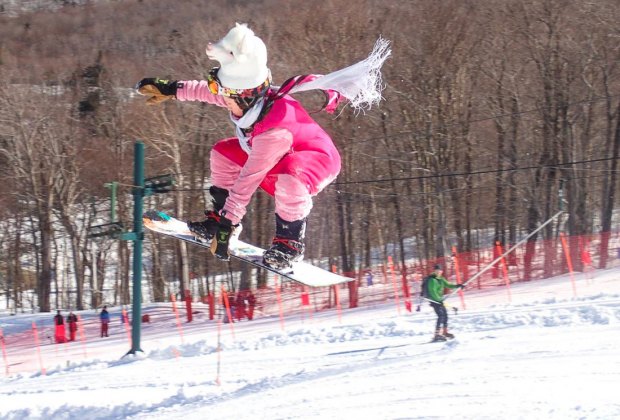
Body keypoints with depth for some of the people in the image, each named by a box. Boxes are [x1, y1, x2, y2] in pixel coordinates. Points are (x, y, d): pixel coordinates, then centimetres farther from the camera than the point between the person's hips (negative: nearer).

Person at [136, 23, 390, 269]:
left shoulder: (273, 130, -41)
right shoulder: (249, 97, -20)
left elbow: (248, 180, -38)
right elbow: (209, 90, 2)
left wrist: (227, 225, -35)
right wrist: (171, 90, 7)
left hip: (318, 160, -9)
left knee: (288, 180, -40)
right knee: (223, 153, 4)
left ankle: (290, 241, -18)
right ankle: (218, 215, 16)